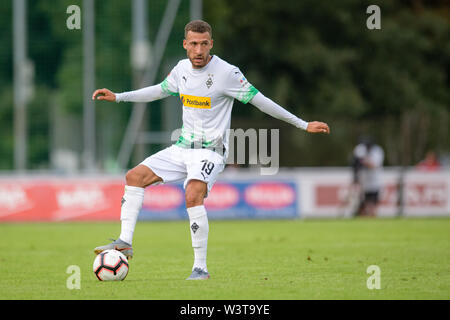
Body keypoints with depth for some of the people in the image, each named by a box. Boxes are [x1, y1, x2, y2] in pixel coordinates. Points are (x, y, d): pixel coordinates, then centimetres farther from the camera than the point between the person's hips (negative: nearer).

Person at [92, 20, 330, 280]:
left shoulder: (226, 73, -15)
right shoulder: (182, 69, 5)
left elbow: (260, 101, -10)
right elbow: (160, 90, 24)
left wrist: (303, 124, -10)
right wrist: (118, 97, 25)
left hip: (211, 150, -7)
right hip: (183, 148, 7)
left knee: (193, 196, -30)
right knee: (135, 176, -1)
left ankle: (201, 268, -24)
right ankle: (125, 242, 2)